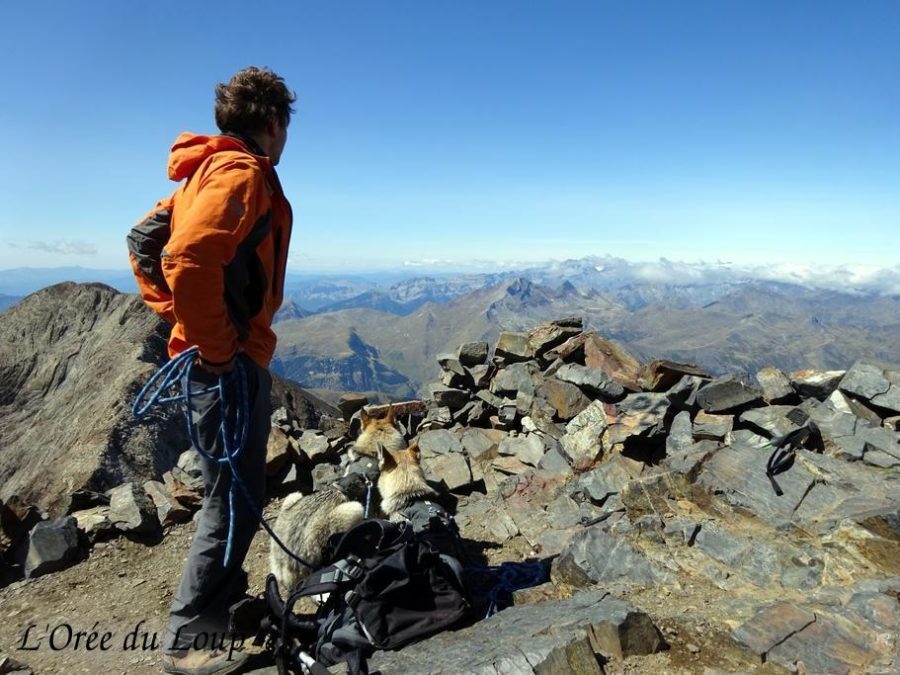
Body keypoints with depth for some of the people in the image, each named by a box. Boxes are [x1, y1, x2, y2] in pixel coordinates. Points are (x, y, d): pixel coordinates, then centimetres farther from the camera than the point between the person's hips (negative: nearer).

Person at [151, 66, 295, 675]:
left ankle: (220, 600, 37)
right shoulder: (243, 173, -14)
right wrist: (219, 349, -20)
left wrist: (184, 323, 16)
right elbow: (188, 260, -30)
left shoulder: (208, 169, 16)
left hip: (226, 359, 10)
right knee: (235, 501, 1)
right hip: (230, 364, -10)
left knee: (239, 492, 21)